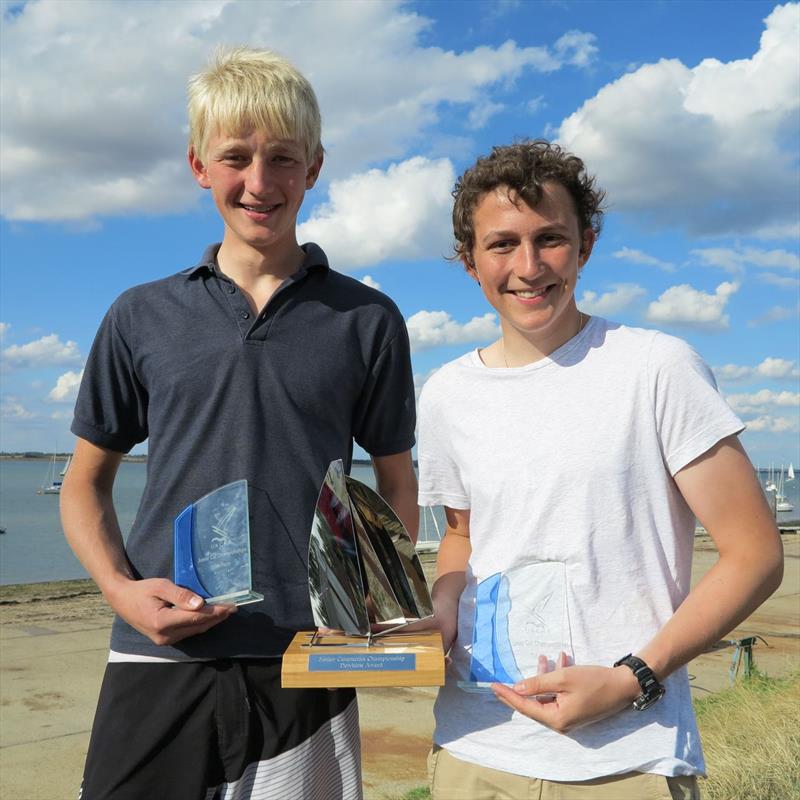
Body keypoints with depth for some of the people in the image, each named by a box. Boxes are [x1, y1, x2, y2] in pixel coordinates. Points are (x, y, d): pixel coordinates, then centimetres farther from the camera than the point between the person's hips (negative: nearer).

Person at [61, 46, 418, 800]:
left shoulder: (367, 320, 3)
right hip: (159, 661, 1)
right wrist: (120, 588, -6)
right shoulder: (142, 316, 5)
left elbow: (398, 486, 8)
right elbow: (86, 482, 11)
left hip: (307, 669, 0)